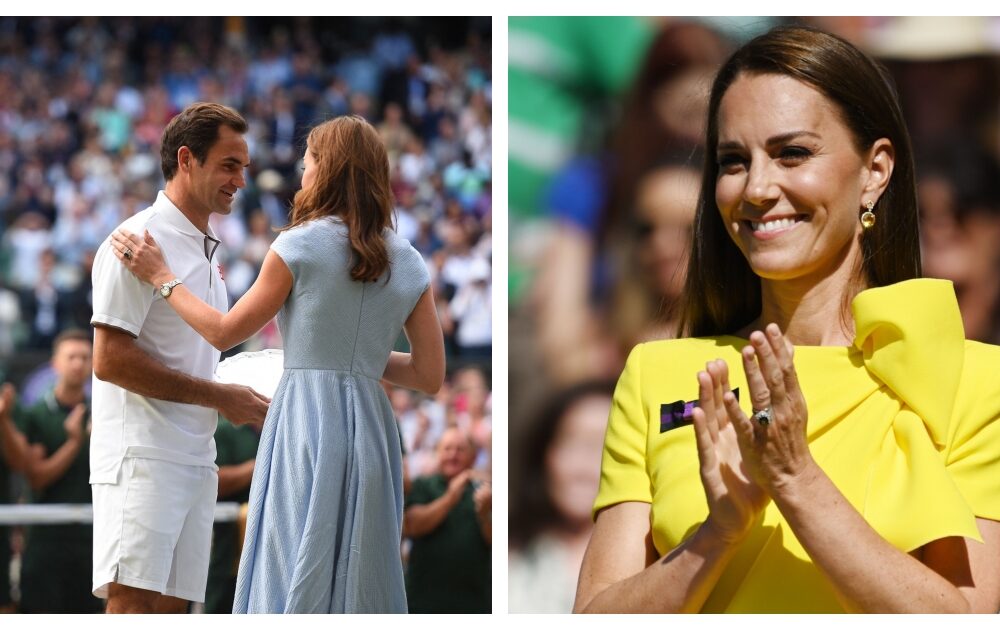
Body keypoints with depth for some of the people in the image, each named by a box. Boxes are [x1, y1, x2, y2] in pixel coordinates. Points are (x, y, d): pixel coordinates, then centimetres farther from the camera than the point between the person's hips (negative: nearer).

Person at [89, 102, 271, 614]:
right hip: (142, 458, -9)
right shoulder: (139, 240, -9)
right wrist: (218, 396, -13)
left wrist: (243, 396, 9)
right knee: (133, 605, -15)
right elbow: (110, 360, -16)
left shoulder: (205, 250, 20)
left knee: (172, 608, 5)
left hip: (195, 458, 9)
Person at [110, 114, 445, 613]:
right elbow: (430, 376, 8)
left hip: (305, 418, -4)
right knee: (361, 585, 7)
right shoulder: (408, 264, 8)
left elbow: (224, 332, 3)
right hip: (371, 427, 4)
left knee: (295, 583, -1)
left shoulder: (299, 246, -4)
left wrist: (159, 276, 13)